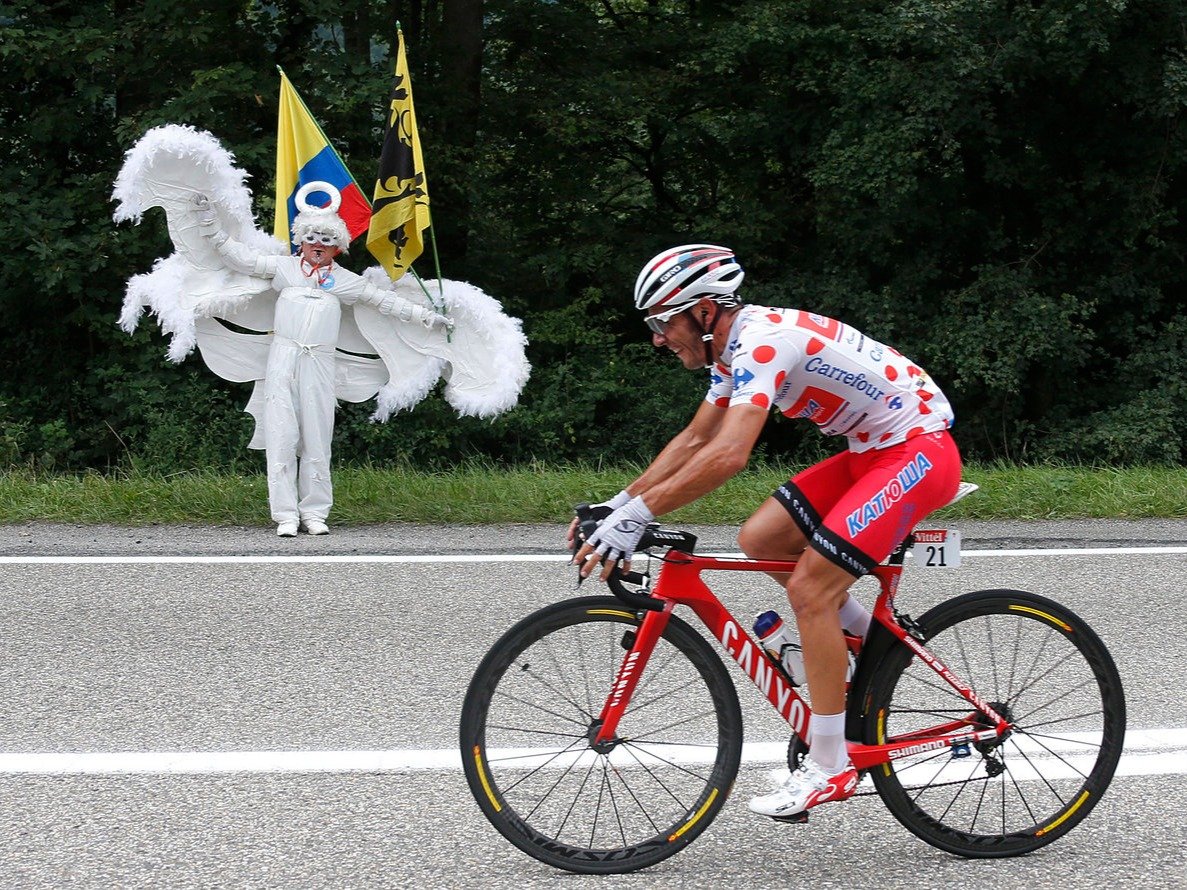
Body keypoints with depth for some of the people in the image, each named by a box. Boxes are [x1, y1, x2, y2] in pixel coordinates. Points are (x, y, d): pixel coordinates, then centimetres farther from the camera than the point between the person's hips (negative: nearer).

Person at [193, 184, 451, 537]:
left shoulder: (345, 280, 16)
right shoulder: (283, 267, 14)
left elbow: (384, 300, 21)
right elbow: (240, 257, 14)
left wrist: (425, 317, 21)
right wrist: (211, 226, 9)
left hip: (319, 363, 1)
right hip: (283, 359, -1)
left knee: (316, 440, -1)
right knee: (281, 438, -6)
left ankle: (314, 512, 7)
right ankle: (285, 515, -5)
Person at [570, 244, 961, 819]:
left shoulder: (763, 342, -24)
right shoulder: (735, 346, 7)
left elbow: (729, 454, -36)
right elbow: (694, 441, 15)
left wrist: (638, 514, -36)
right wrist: (617, 504, 6)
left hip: (919, 452, -10)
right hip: (874, 451, 10)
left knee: (808, 589, -14)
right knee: (759, 540, 3)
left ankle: (829, 767, -9)